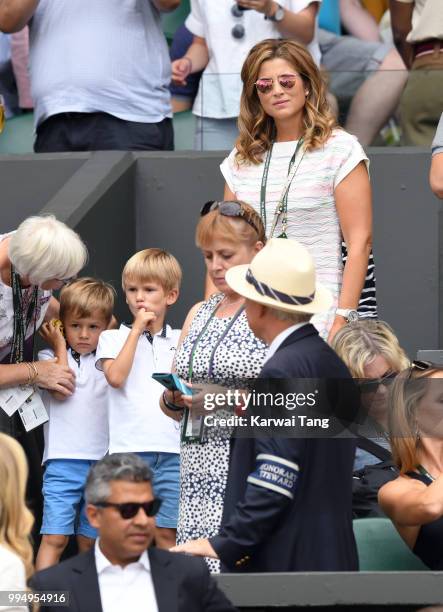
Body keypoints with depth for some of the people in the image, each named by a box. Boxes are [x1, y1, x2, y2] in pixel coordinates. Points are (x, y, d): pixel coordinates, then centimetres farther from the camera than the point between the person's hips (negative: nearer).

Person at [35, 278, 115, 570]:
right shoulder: (50, 357, 4)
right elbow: (61, 391, -11)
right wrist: (60, 347, -3)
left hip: (103, 462, 3)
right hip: (64, 461, -3)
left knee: (91, 541, 10)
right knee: (55, 537, -11)